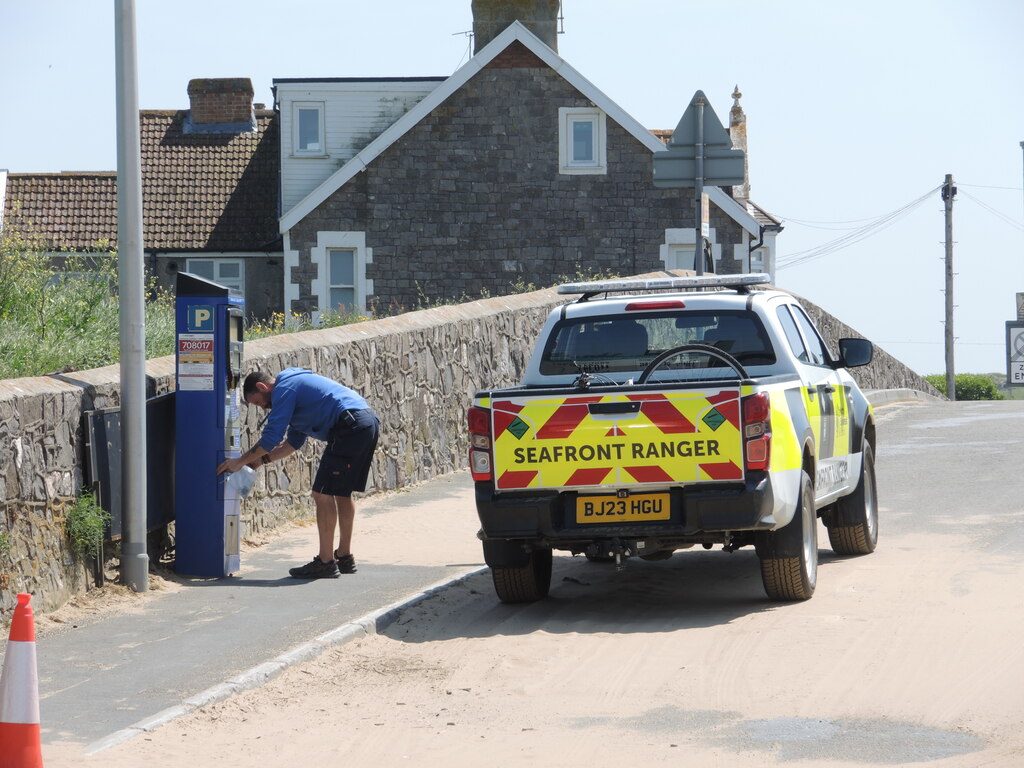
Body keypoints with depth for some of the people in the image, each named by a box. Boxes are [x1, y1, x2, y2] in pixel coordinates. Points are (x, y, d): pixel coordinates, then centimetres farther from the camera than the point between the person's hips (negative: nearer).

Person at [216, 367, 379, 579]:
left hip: (350, 425, -10)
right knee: (341, 493, 18)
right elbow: (294, 442, 30)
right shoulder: (295, 383, 28)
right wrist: (262, 459, 23)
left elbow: (272, 437, -8)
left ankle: (326, 562, -6)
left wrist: (240, 461, 0)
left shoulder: (284, 388, -3)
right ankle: (344, 557, 23)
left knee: (323, 494, -7)